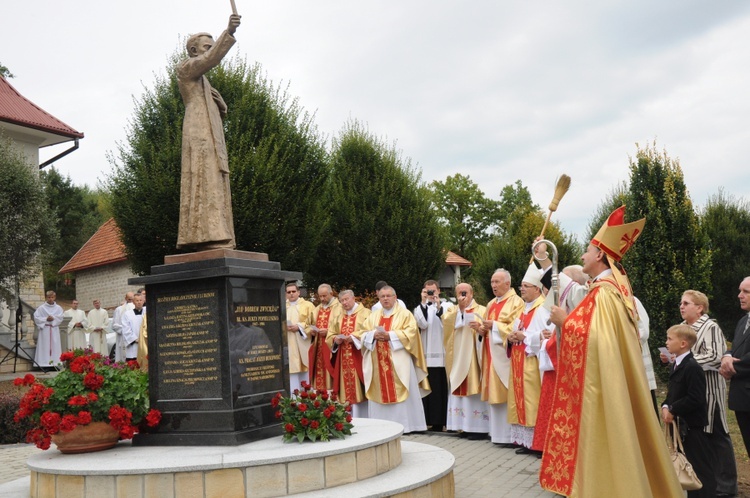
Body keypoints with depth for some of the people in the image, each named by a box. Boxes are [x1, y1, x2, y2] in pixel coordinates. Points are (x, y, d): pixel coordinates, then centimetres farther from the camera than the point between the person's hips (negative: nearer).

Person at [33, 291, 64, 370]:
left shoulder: (58, 308, 7)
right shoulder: (41, 308, 3)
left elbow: (60, 318, 1)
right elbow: (36, 317, -2)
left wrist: (53, 318, -14)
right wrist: (46, 319, -11)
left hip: (55, 329, 2)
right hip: (44, 329, -2)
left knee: (55, 345, -1)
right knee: (45, 345, -5)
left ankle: (55, 363, 1)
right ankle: (45, 365, -5)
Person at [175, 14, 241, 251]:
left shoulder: (203, 81, 31)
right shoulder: (186, 68, 6)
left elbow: (221, 112, 26)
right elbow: (211, 59, -15)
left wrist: (218, 100, 5)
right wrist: (228, 33, -27)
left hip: (212, 137, 9)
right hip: (200, 135, -9)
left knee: (215, 186, 1)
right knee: (205, 183, -19)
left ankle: (214, 240, -3)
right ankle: (209, 237, -28)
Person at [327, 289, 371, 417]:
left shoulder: (365, 313, -2)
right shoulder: (338, 316, 15)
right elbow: (330, 335, 14)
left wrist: (354, 337, -21)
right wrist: (336, 340, -7)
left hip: (359, 358, -5)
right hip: (344, 360, 5)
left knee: (359, 389, -3)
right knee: (346, 389, 6)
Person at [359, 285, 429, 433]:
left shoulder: (405, 314, 2)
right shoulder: (373, 316, 16)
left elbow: (411, 333, -10)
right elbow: (363, 334, 10)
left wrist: (390, 335, -17)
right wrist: (374, 335, -11)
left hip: (398, 362, -4)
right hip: (378, 362, 4)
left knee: (401, 393, -4)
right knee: (379, 392, 4)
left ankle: (404, 425, 2)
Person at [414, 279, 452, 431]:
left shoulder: (447, 306, 8)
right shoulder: (421, 308, 12)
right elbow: (423, 325, -6)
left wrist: (438, 307, -14)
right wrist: (423, 303, -7)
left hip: (443, 354, -1)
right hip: (427, 354, 1)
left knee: (443, 388, -1)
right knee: (431, 388, -1)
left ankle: (441, 421, 5)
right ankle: (432, 420, 4)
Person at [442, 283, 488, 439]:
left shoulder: (481, 310, 3)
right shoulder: (452, 311, 16)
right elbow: (446, 322, -3)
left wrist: (480, 328, -26)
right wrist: (459, 308, -13)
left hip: (473, 358, -5)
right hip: (457, 358, 5)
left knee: (474, 389, -6)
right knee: (460, 391, 3)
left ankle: (479, 427, -2)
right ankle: (465, 425, 9)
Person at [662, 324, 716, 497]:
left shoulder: (692, 367, -20)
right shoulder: (677, 365, 12)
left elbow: (696, 399, -24)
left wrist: (673, 411, -19)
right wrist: (666, 406, -2)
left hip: (693, 426, -10)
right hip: (681, 424, 10)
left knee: (701, 466, -2)